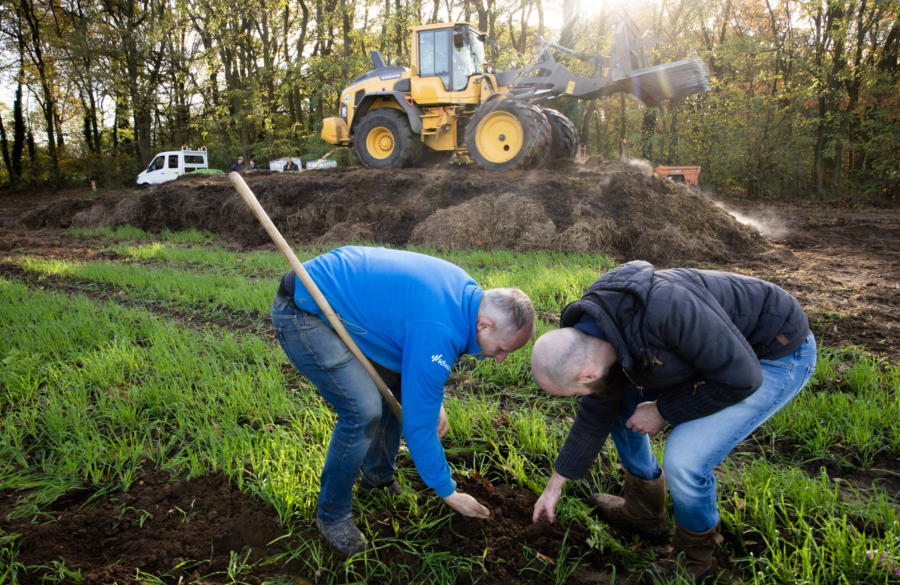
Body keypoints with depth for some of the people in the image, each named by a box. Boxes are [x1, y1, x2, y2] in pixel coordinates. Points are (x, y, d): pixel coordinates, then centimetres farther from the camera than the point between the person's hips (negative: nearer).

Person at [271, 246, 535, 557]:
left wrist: (433, 400, 9)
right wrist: (449, 494, -7)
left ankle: (378, 476, 29)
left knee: (397, 385, 10)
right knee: (363, 412, -17)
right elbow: (418, 424, -21)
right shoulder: (438, 333, -29)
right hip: (302, 317, -10)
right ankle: (331, 515, 5)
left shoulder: (465, 290, -1)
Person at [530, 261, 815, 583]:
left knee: (684, 459, -20)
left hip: (777, 352, -8)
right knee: (621, 408, 10)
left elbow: (740, 377, -31)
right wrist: (554, 485, 12)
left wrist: (663, 411, -18)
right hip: (717, 348, 8)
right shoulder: (593, 331, -11)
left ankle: (694, 557, 10)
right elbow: (595, 414, 4)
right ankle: (642, 513, 29)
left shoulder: (663, 308, -40)